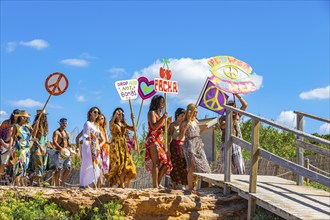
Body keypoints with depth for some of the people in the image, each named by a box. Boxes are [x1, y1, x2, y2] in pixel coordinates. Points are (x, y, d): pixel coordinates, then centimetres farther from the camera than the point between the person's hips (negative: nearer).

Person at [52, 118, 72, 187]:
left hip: (66, 153, 8)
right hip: (59, 153, -7)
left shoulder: (66, 133, 20)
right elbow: (54, 142, -19)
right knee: (58, 169, -7)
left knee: (68, 168, 2)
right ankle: (56, 185, -4)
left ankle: (62, 184, 12)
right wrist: (61, 148, -32)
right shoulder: (56, 132, -5)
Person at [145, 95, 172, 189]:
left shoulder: (160, 114, 22)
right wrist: (162, 118, -20)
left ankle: (158, 183, 12)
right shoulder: (152, 112, -3)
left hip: (160, 140, 9)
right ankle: (155, 186, -16)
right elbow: (153, 126, -16)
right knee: (156, 162, -15)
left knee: (166, 163, 4)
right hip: (152, 139, -9)